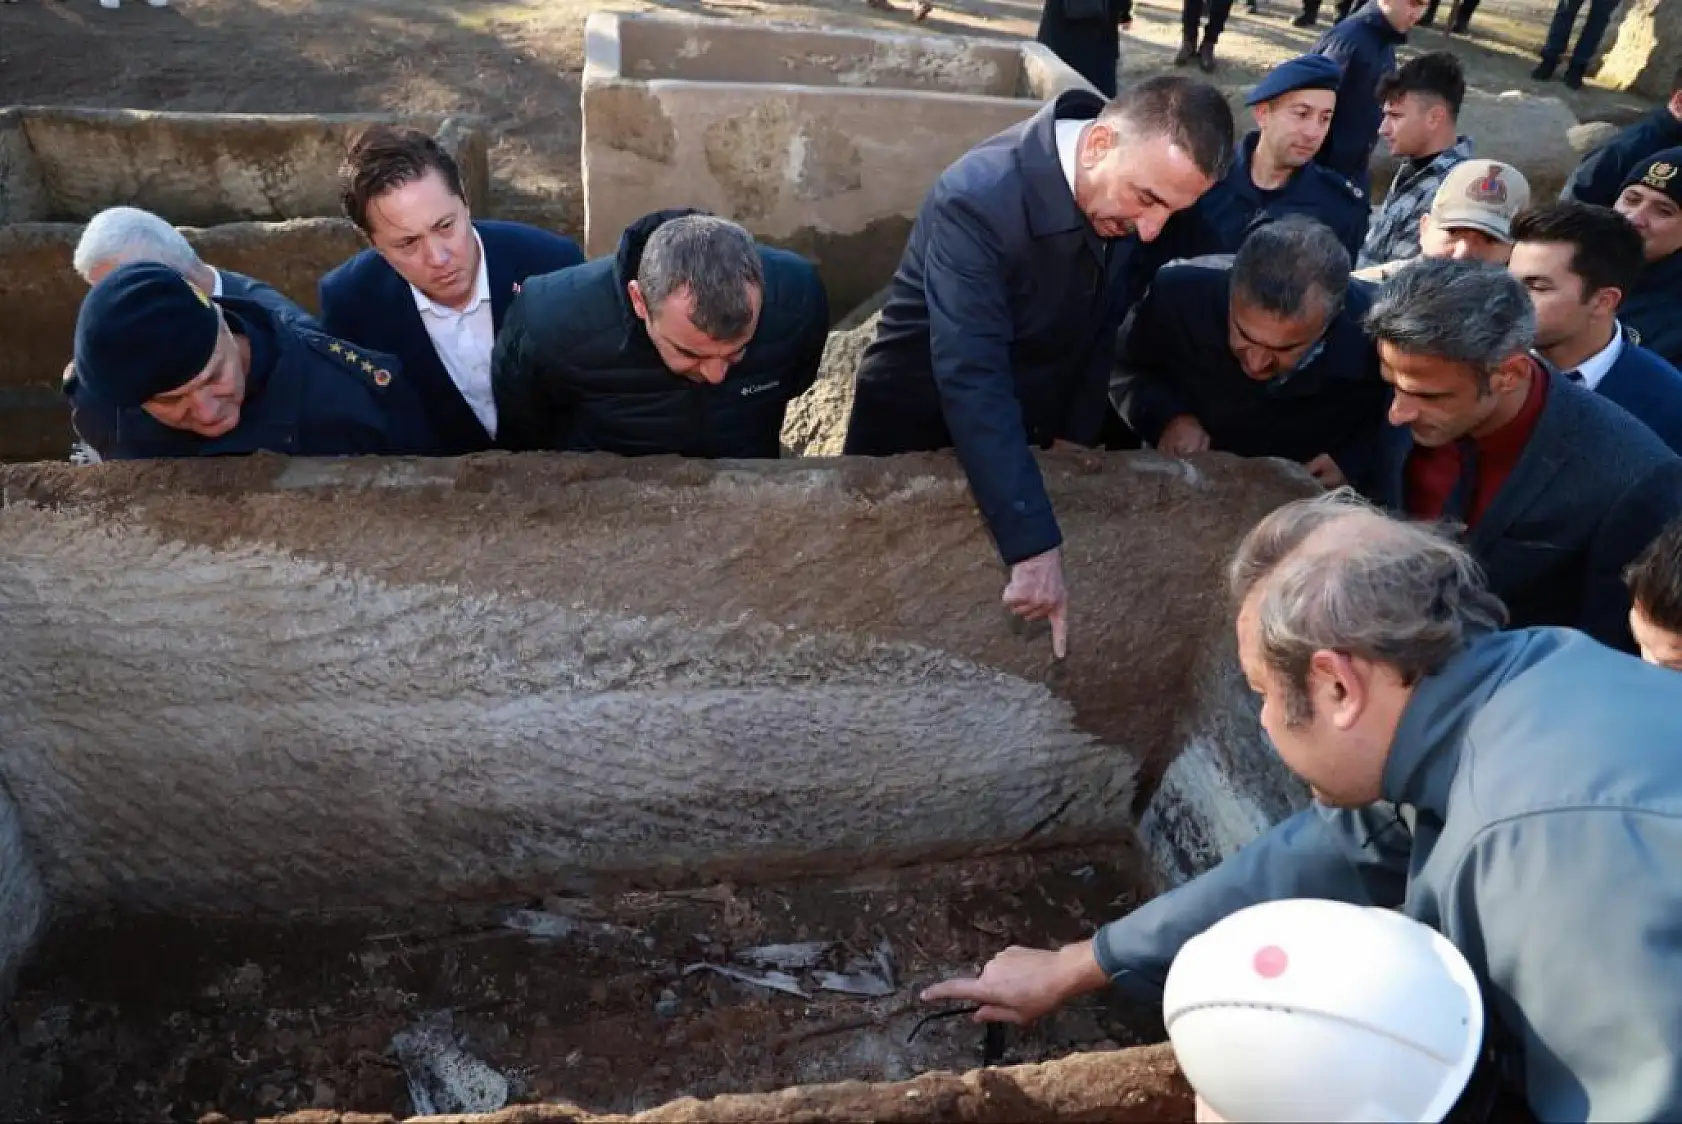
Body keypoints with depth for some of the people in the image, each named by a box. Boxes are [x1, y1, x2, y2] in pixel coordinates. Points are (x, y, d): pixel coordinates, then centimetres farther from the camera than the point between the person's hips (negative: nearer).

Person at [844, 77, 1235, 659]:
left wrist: (1079, 431, -3)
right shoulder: (978, 198, -33)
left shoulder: (1129, 188, -13)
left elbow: (1104, 320, 2)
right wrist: (1035, 546, -41)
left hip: (1028, 427, 5)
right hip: (920, 422, -5)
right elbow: (972, 382, -38)